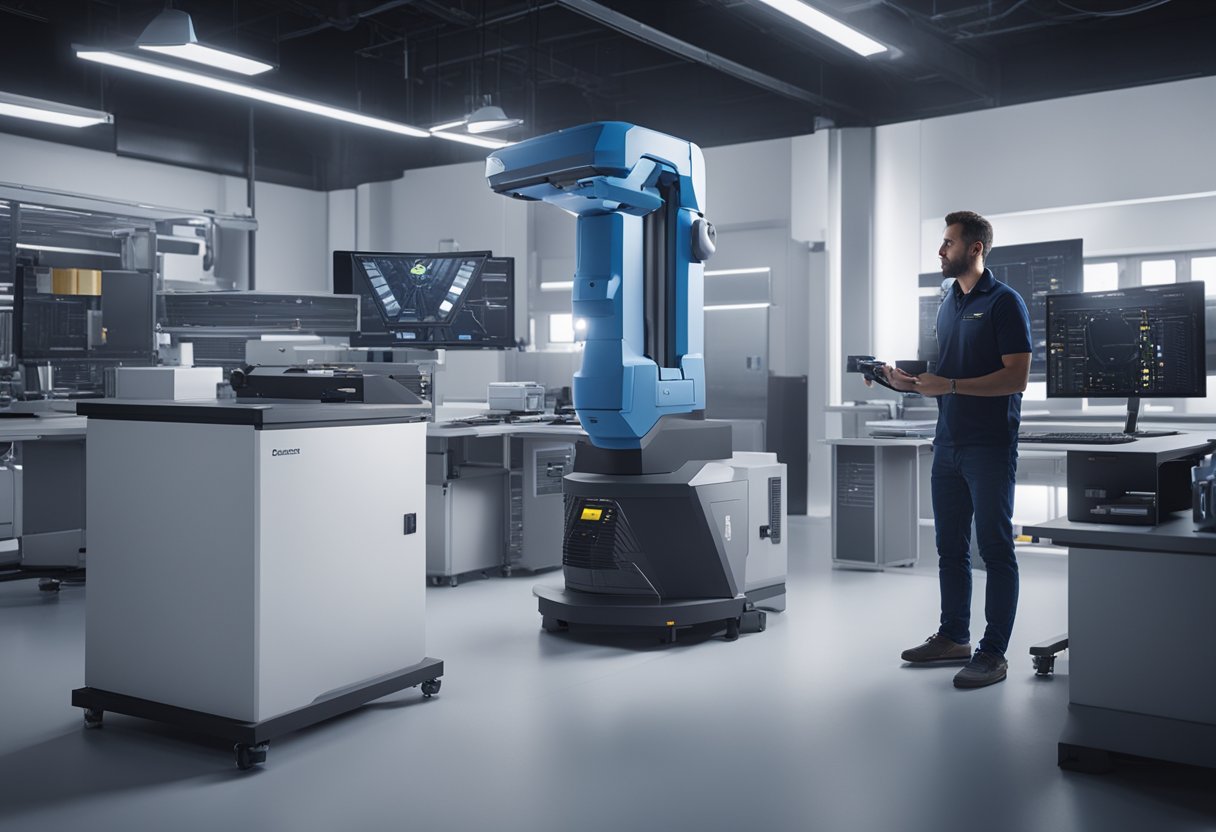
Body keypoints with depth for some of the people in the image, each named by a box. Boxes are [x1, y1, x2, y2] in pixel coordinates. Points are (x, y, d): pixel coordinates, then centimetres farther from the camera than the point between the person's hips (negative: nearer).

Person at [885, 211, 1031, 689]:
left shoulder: (1004, 303, -8)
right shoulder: (948, 304, 15)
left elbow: (1017, 377, -15)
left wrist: (950, 386, -20)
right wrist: (910, 383, 2)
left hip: (991, 446, -8)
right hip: (949, 443, 8)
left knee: (994, 549, -2)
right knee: (950, 547, 13)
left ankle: (993, 653, 4)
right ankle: (953, 637, 24)